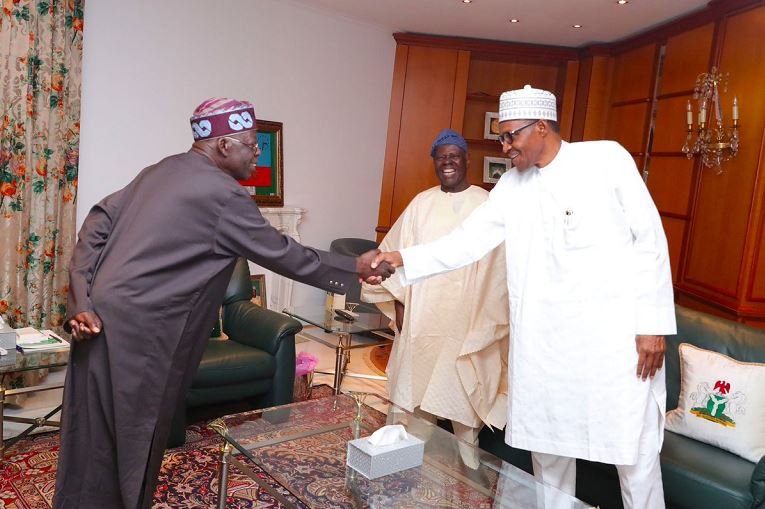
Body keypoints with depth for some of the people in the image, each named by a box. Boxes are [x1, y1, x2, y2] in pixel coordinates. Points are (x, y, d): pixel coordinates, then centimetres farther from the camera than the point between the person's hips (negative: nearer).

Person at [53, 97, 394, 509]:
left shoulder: (161, 170, 12)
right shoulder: (224, 195, -14)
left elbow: (99, 221, 8)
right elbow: (282, 254, -9)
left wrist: (81, 299, 4)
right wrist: (355, 267, 1)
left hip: (99, 318, 9)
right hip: (137, 332, -8)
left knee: (94, 440, 20)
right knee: (131, 440, 9)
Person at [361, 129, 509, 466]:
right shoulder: (421, 204, 6)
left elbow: (498, 262, -6)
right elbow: (395, 250, 10)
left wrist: (490, 319, -9)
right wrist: (399, 301, 4)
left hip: (468, 321, -3)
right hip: (422, 316, 3)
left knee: (463, 396, 2)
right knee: (419, 392, 11)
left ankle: (468, 466, 20)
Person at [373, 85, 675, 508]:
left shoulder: (607, 159, -4)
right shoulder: (512, 186, 6)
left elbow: (649, 240, -4)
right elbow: (466, 241, 0)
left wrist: (653, 322, -7)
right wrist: (402, 259, -13)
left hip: (615, 332, -3)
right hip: (542, 339, 4)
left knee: (634, 451, 6)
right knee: (545, 446, 14)